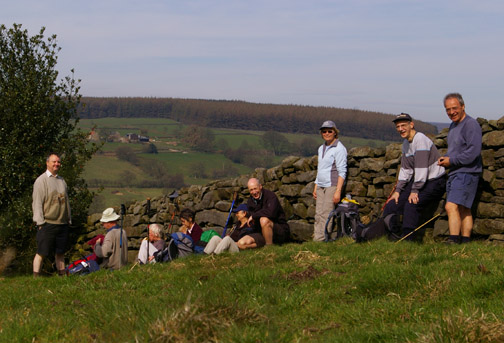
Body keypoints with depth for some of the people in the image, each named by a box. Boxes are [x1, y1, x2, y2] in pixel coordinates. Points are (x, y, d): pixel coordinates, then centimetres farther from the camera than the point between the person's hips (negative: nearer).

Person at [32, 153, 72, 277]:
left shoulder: (62, 180, 16)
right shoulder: (41, 180, -3)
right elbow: (37, 203, -6)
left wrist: (69, 219, 16)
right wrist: (40, 222, -12)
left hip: (62, 223, 6)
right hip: (47, 223, -6)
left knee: (60, 252, 11)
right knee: (42, 252, -4)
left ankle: (62, 274, 16)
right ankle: (36, 276, 0)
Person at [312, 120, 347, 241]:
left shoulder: (339, 148, -6)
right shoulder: (321, 148, 18)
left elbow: (342, 171, -11)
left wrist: (338, 191, -17)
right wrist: (316, 187, 20)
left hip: (332, 186, -7)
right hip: (321, 186, 7)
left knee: (326, 215, -12)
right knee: (318, 215, 2)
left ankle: (323, 240, -11)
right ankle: (316, 240, 1)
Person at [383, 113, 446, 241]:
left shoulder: (420, 139, -17)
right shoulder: (406, 143, 12)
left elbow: (422, 168, -22)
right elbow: (405, 169, 14)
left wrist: (415, 190, -22)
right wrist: (398, 190, 5)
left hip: (434, 181, -9)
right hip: (418, 180, 9)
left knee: (411, 205, -27)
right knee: (392, 205, -3)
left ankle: (408, 240, -22)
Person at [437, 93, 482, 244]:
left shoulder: (471, 124, -12)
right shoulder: (453, 126, 18)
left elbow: (473, 151, -21)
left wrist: (451, 161, -15)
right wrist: (445, 158, 7)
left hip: (466, 173, -10)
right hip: (455, 173, 10)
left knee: (451, 207, -19)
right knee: (463, 209, 10)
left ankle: (453, 241, -22)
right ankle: (465, 242, 13)